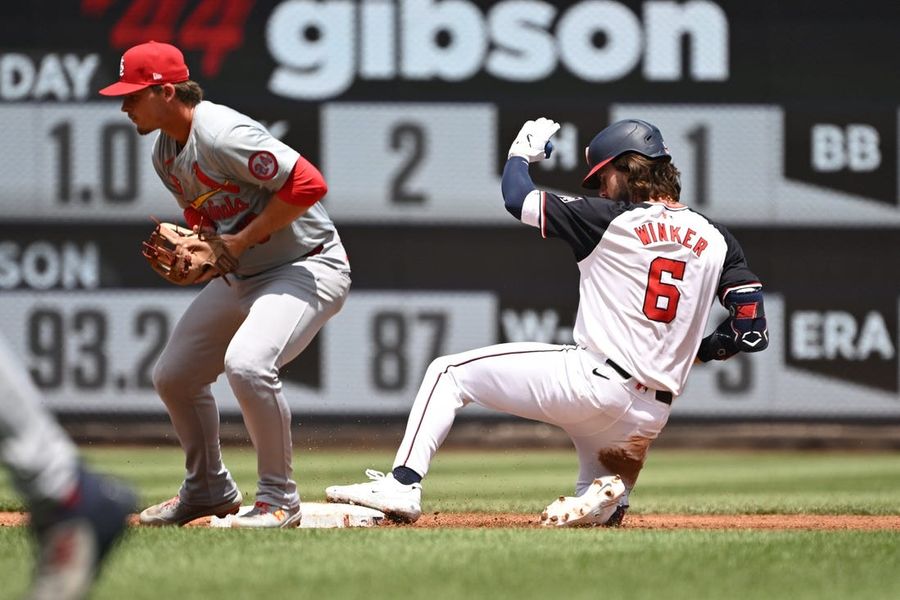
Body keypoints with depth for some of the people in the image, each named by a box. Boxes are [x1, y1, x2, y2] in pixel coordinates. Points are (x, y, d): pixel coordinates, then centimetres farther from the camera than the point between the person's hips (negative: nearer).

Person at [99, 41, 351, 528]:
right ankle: (208, 489, 31)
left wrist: (241, 241, -24)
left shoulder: (222, 136, -26)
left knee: (246, 363, -32)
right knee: (172, 376, 11)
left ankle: (279, 498, -16)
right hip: (241, 276, 10)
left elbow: (308, 184, -30)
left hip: (308, 265, -10)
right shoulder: (164, 153, 5)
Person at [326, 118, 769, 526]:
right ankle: (603, 497, -9)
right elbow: (753, 329, 3)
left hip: (592, 380, -5)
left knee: (449, 372, 10)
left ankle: (403, 485, -7)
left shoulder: (613, 220, -3)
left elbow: (516, 197, 4)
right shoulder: (716, 240, 9)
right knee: (602, 510, 28)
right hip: (652, 416, 5)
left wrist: (520, 153, 25)